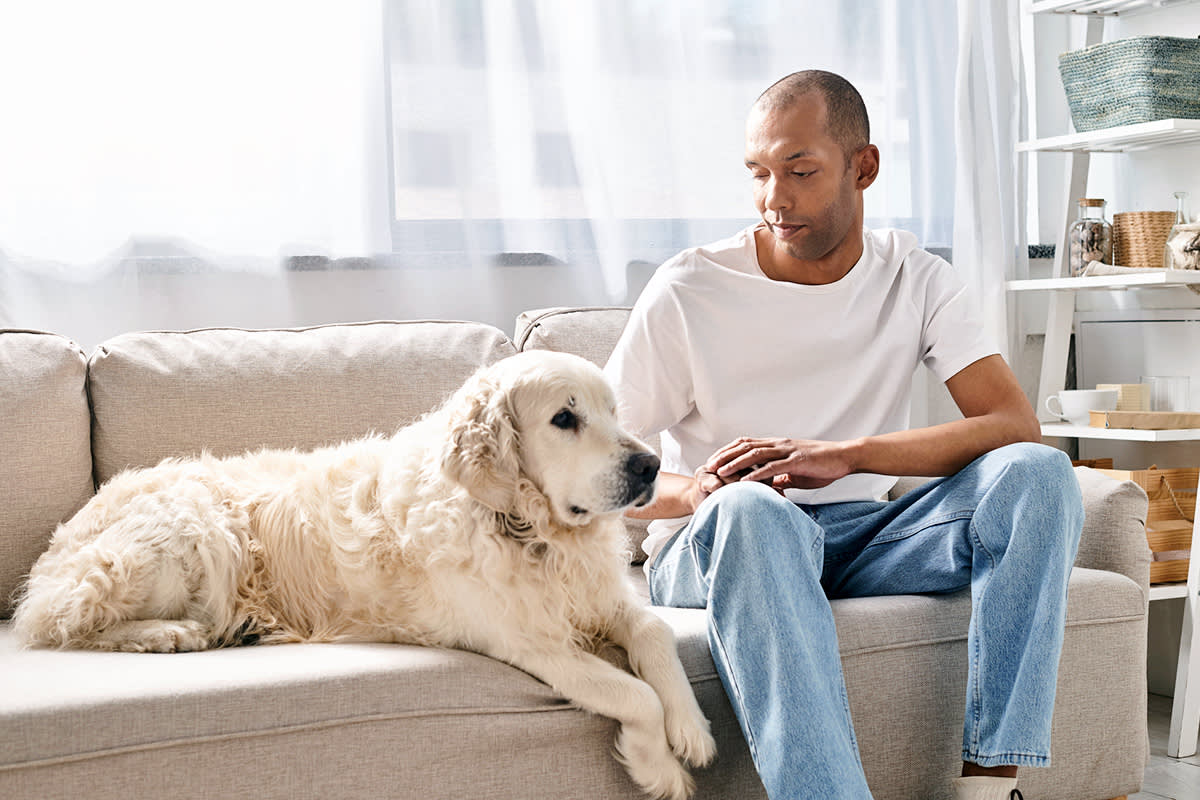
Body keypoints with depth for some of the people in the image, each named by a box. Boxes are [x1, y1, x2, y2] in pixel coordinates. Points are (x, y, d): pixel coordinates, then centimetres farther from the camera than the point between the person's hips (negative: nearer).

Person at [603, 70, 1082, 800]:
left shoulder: (917, 279, 3)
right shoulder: (688, 292, -4)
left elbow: (1016, 425, -11)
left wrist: (844, 456, -26)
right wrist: (693, 491, -27)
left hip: (860, 537, 3)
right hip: (716, 549, -3)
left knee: (1037, 473, -22)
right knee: (750, 508, -39)